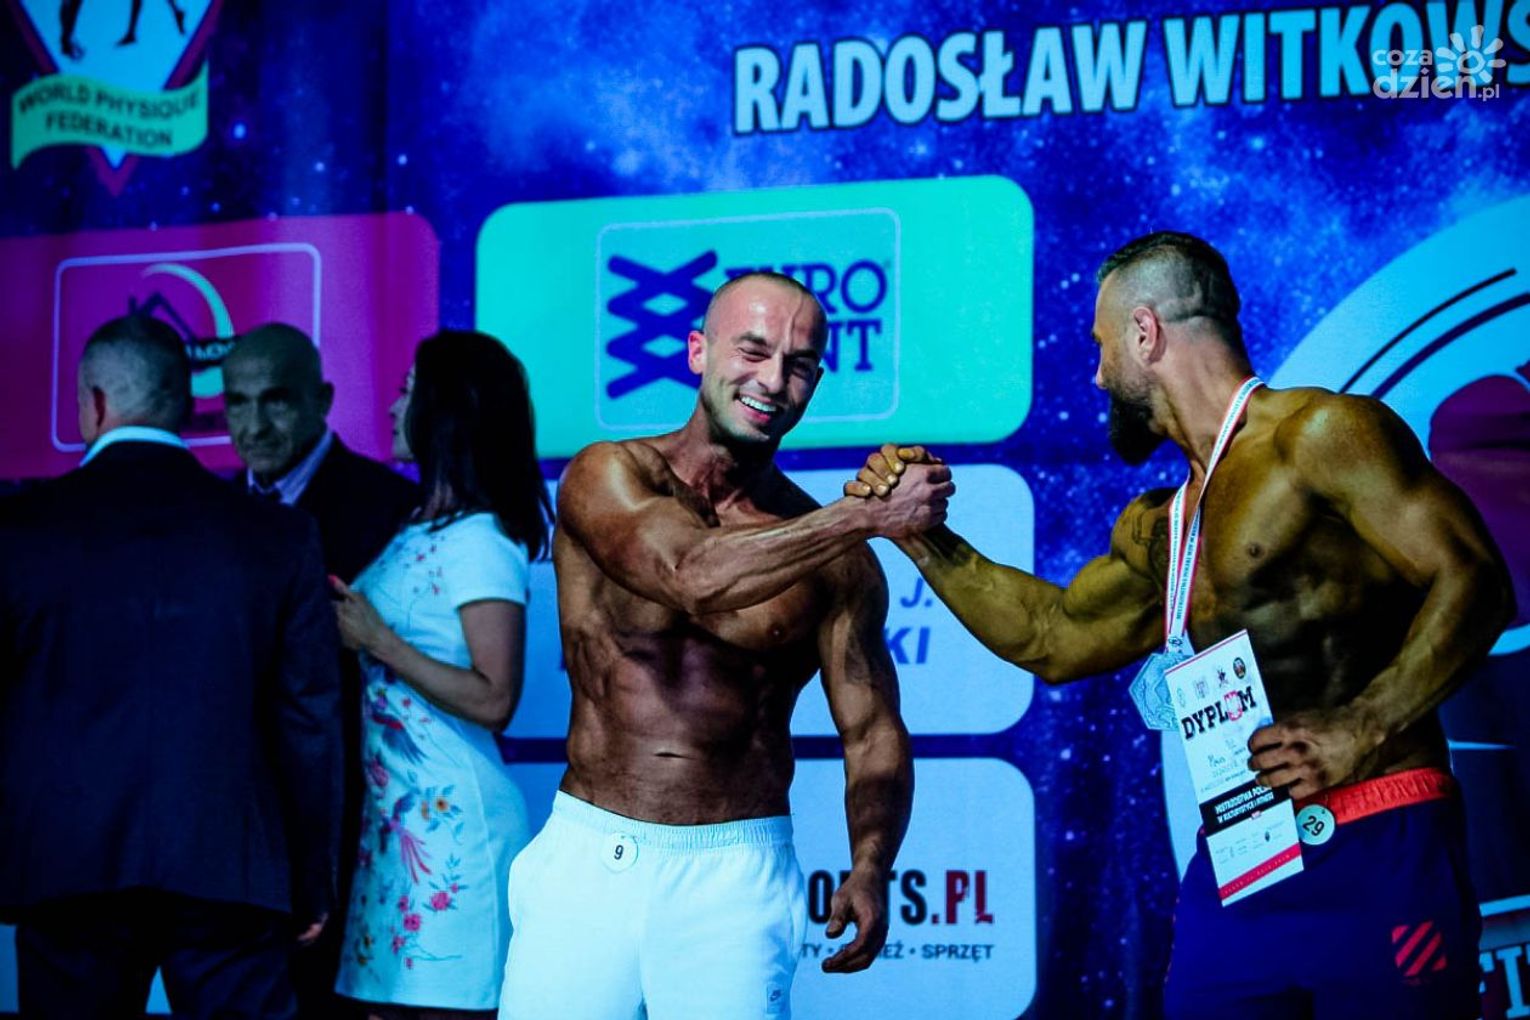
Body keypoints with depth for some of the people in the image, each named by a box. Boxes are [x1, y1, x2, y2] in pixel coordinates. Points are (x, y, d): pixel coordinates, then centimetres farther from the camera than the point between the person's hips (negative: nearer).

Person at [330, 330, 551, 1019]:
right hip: (395, 811, 9)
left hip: (449, 816, -9)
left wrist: (376, 641, -15)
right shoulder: (420, 531, 13)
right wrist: (346, 624, 8)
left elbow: (494, 701, -18)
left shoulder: (479, 541, -13)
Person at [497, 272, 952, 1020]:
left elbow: (873, 732, 3)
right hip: (589, 859, 0)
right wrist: (867, 517, -21)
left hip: (736, 875, 0)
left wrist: (870, 867, -14)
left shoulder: (832, 551, 3)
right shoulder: (606, 478, -2)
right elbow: (694, 577, -21)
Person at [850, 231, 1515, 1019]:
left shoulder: (1318, 435, -5)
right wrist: (923, 539, 25)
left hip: (1377, 858, -7)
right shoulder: (1157, 531, 21)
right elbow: (1052, 637, 32)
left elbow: (1472, 581, -11)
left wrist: (1363, 731, -21)